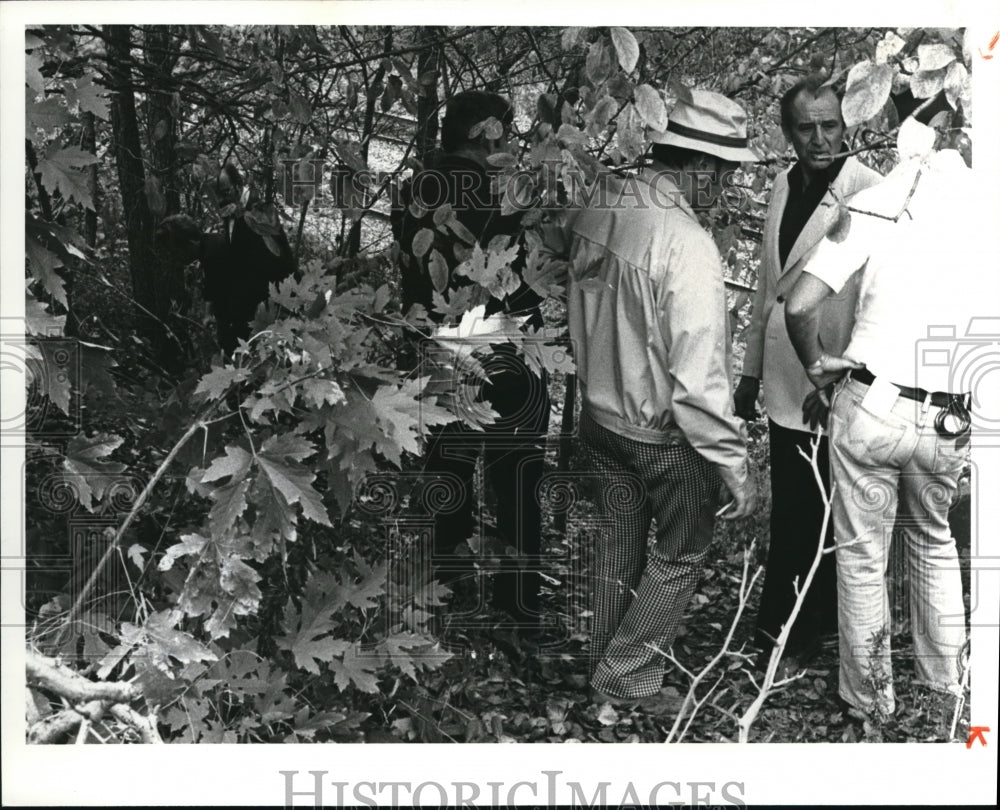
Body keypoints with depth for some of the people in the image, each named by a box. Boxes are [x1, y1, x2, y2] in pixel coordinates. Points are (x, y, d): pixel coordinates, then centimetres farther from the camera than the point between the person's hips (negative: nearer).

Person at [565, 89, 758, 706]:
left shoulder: (596, 211, -4)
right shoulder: (688, 244, -27)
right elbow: (698, 379, -27)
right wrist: (736, 467, -20)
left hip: (600, 416, 7)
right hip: (664, 436, -7)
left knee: (619, 544, 24)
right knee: (681, 556, 15)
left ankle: (607, 660, 41)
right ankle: (625, 673, 26)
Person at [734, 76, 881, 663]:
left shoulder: (868, 192, -15)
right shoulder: (785, 185, 8)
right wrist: (751, 370, 16)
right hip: (784, 384, 7)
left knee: (817, 518, 8)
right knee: (787, 512, 18)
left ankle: (806, 634, 26)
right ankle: (779, 623, 34)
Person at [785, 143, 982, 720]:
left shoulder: (877, 204, -9)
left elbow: (800, 306, -14)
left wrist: (816, 362, 3)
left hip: (870, 407, -3)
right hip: (948, 422, 3)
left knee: (862, 556, 14)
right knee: (934, 541, 27)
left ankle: (871, 696, 27)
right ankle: (945, 677, 39)